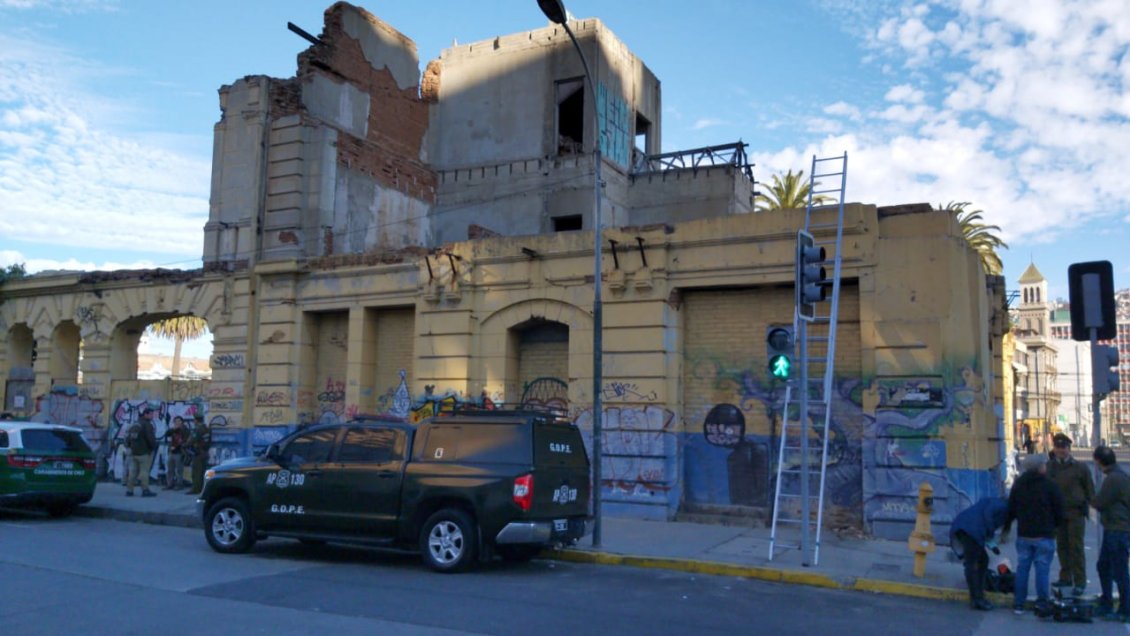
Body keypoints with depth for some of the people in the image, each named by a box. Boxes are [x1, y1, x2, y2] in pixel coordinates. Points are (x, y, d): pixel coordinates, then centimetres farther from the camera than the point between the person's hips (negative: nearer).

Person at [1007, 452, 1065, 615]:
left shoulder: (1018, 484, 5)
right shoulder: (1050, 485, -10)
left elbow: (1011, 510, 9)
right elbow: (1059, 512, -5)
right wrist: (1053, 525, 13)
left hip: (1023, 534, 4)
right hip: (1044, 535, -4)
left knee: (1022, 568, 9)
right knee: (1042, 569, 1)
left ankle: (1018, 603, 11)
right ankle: (1041, 604, 3)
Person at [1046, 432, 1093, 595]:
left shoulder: (1079, 467, -4)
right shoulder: (1049, 466, 3)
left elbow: (1090, 488, 3)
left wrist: (1087, 505, -3)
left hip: (1075, 512, -4)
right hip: (1057, 512, 4)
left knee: (1076, 547, -3)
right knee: (1062, 546, 12)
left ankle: (1080, 582, 3)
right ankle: (1066, 578, 24)